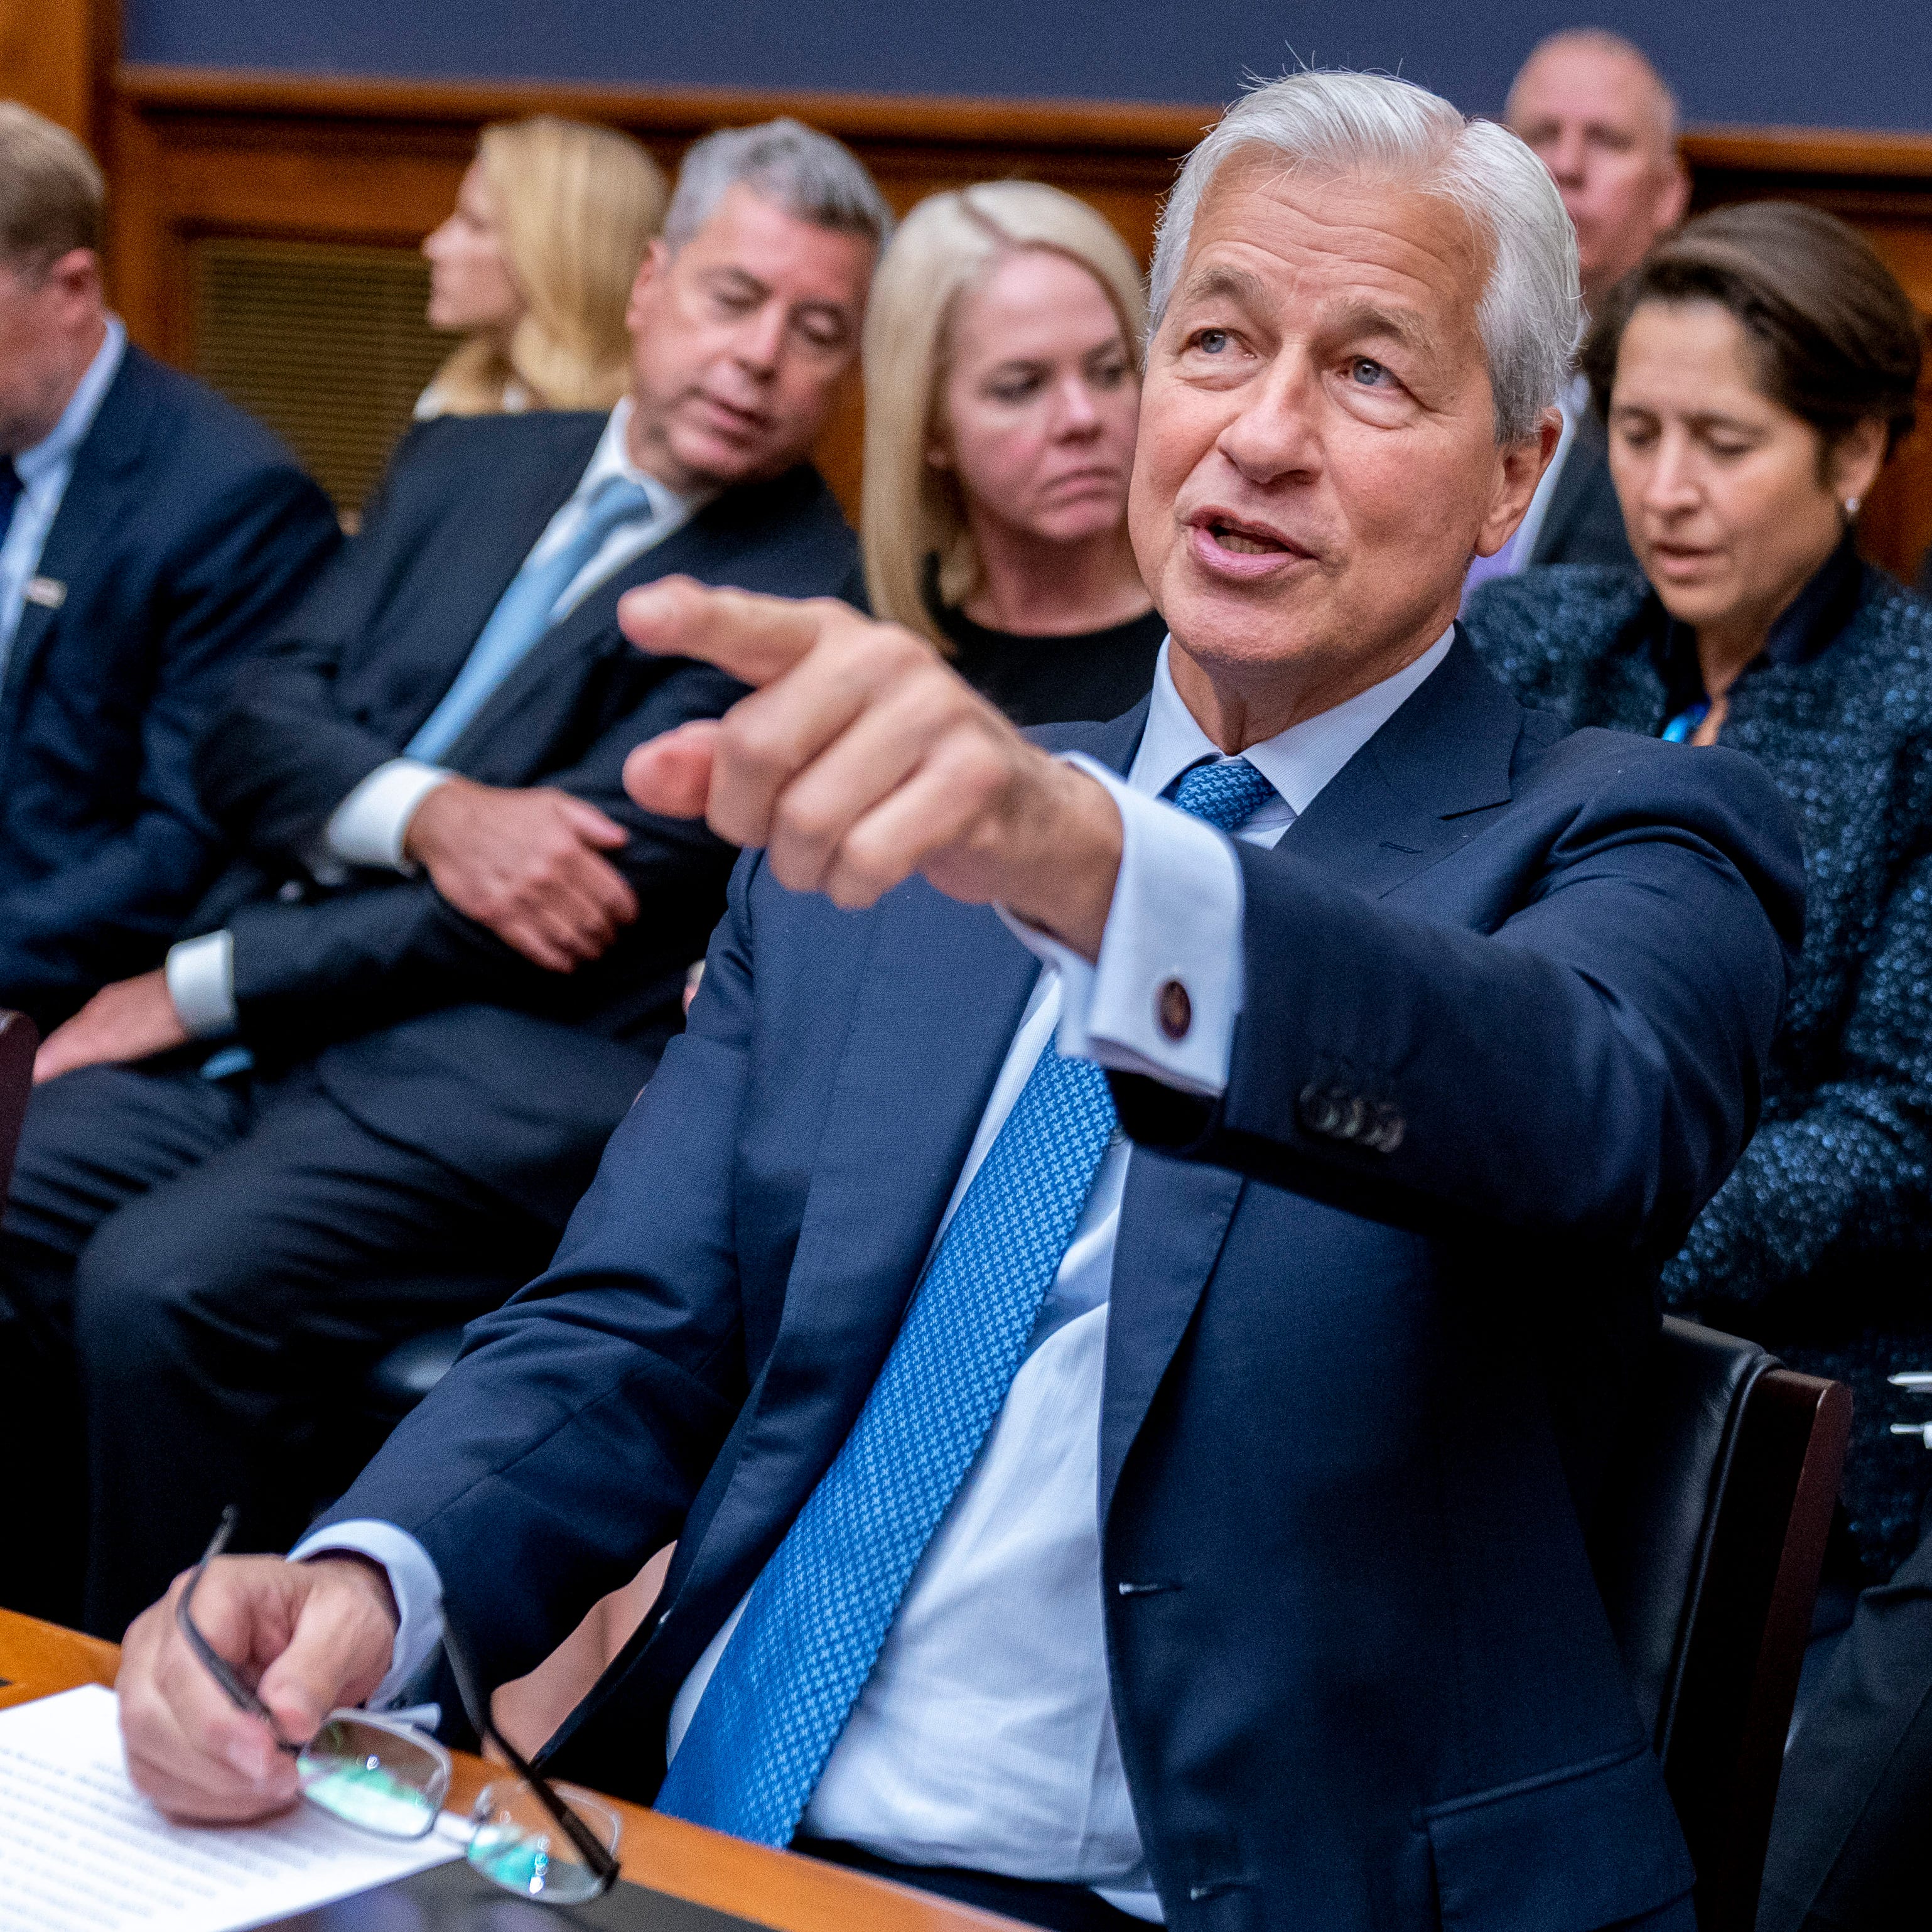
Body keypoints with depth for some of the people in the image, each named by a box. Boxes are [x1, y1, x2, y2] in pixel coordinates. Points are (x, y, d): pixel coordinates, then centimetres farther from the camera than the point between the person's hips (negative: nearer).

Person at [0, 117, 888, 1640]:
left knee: (160, 1284, -27)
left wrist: (199, 989, -9)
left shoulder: (814, 599, -6)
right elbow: (255, 729, 10)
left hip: (513, 1066, -6)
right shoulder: (468, 467, 17)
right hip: (267, 1013, 7)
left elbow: (568, 907, -12)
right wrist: (427, 812, -14)